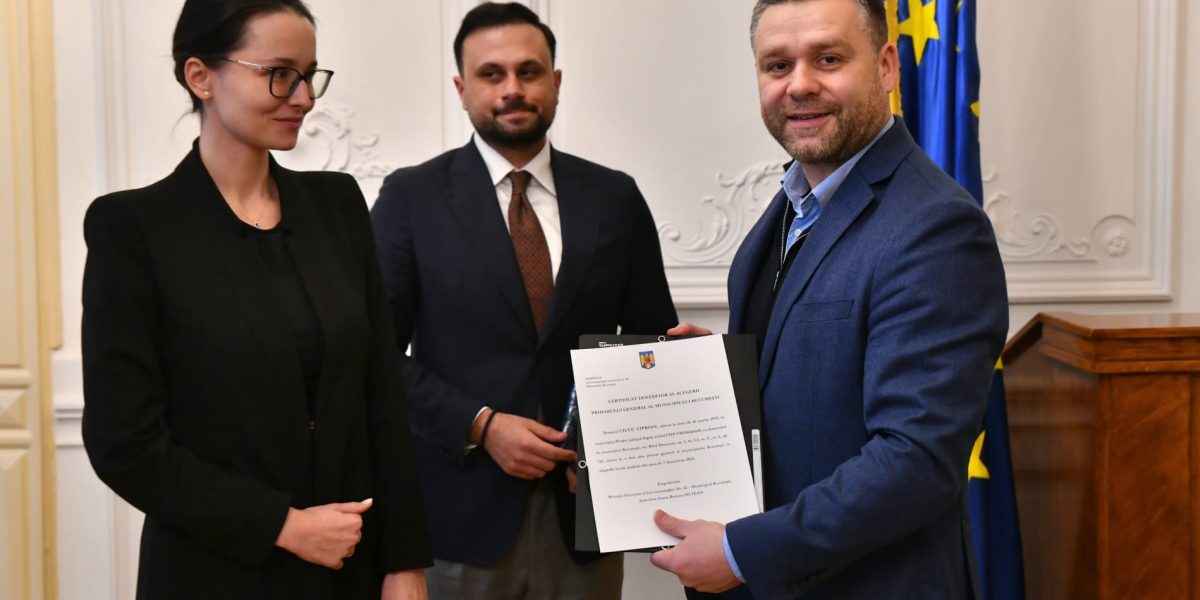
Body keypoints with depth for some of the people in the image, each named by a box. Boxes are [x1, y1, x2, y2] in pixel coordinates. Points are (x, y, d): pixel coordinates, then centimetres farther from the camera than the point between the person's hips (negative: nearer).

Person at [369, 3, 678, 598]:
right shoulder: (411, 197, -1)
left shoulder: (615, 197, 5)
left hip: (585, 504, 2)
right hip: (461, 510, -2)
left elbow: (653, 339, 9)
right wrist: (480, 426, -14)